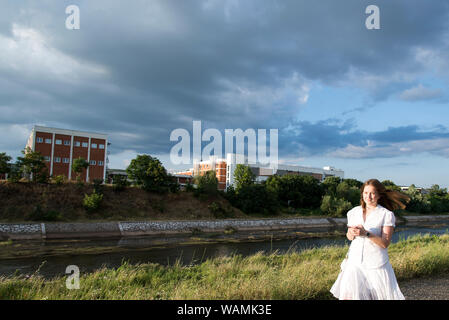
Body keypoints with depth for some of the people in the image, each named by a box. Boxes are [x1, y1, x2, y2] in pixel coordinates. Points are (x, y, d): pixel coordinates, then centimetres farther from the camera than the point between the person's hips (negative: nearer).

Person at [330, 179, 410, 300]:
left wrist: (366, 234, -24)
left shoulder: (387, 214, -5)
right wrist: (351, 234, -8)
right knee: (347, 294, -9)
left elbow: (385, 243, -10)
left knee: (385, 296, 6)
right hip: (355, 261, 3)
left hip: (376, 265, -2)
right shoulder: (354, 212, 8)